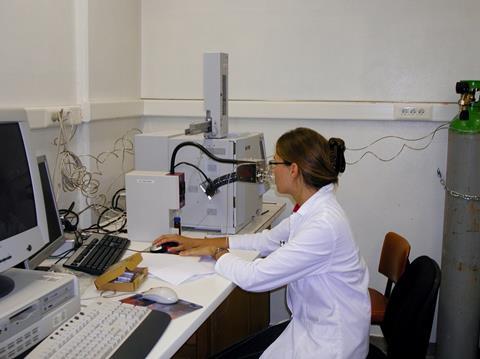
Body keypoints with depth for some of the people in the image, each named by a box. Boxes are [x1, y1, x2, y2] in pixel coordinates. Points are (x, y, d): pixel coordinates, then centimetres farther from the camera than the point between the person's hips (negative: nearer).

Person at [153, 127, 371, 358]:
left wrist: (216, 252, -6)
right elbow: (266, 241, 12)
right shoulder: (312, 209, 0)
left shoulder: (323, 225, -29)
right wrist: (199, 242, 11)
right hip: (311, 324, 8)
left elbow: (254, 277, -26)